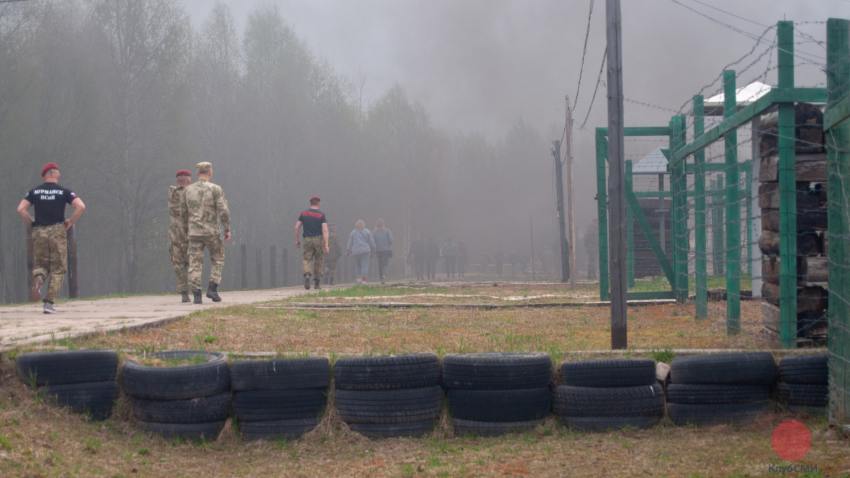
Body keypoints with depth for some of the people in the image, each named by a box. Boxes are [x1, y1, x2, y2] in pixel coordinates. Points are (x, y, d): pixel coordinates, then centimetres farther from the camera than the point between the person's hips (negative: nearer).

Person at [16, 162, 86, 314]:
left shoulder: (35, 191, 7)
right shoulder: (64, 191, 2)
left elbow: (21, 209, -4)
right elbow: (81, 206, -11)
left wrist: (31, 224, 10)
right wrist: (70, 222, 2)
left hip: (39, 232, 2)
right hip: (57, 231, -2)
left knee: (40, 264, 16)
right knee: (58, 268, 6)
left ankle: (38, 278, -20)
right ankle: (49, 302, -3)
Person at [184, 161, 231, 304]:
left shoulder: (188, 190, 4)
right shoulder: (216, 189, -8)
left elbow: (185, 212, 14)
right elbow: (224, 211, -13)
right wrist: (227, 230, -5)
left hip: (194, 232, 2)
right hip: (212, 232, -2)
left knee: (195, 264, 3)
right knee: (217, 259, 16)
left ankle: (197, 295, -7)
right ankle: (212, 288, 2)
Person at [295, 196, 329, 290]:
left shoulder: (303, 213, 5)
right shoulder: (321, 214, -4)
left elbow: (297, 227, 1)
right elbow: (325, 230, -14)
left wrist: (297, 240, 12)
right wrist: (326, 245, -16)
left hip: (307, 240, 1)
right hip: (319, 239, -1)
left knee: (307, 260, 1)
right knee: (319, 261, 12)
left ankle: (307, 276, -27)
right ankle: (317, 283, 15)